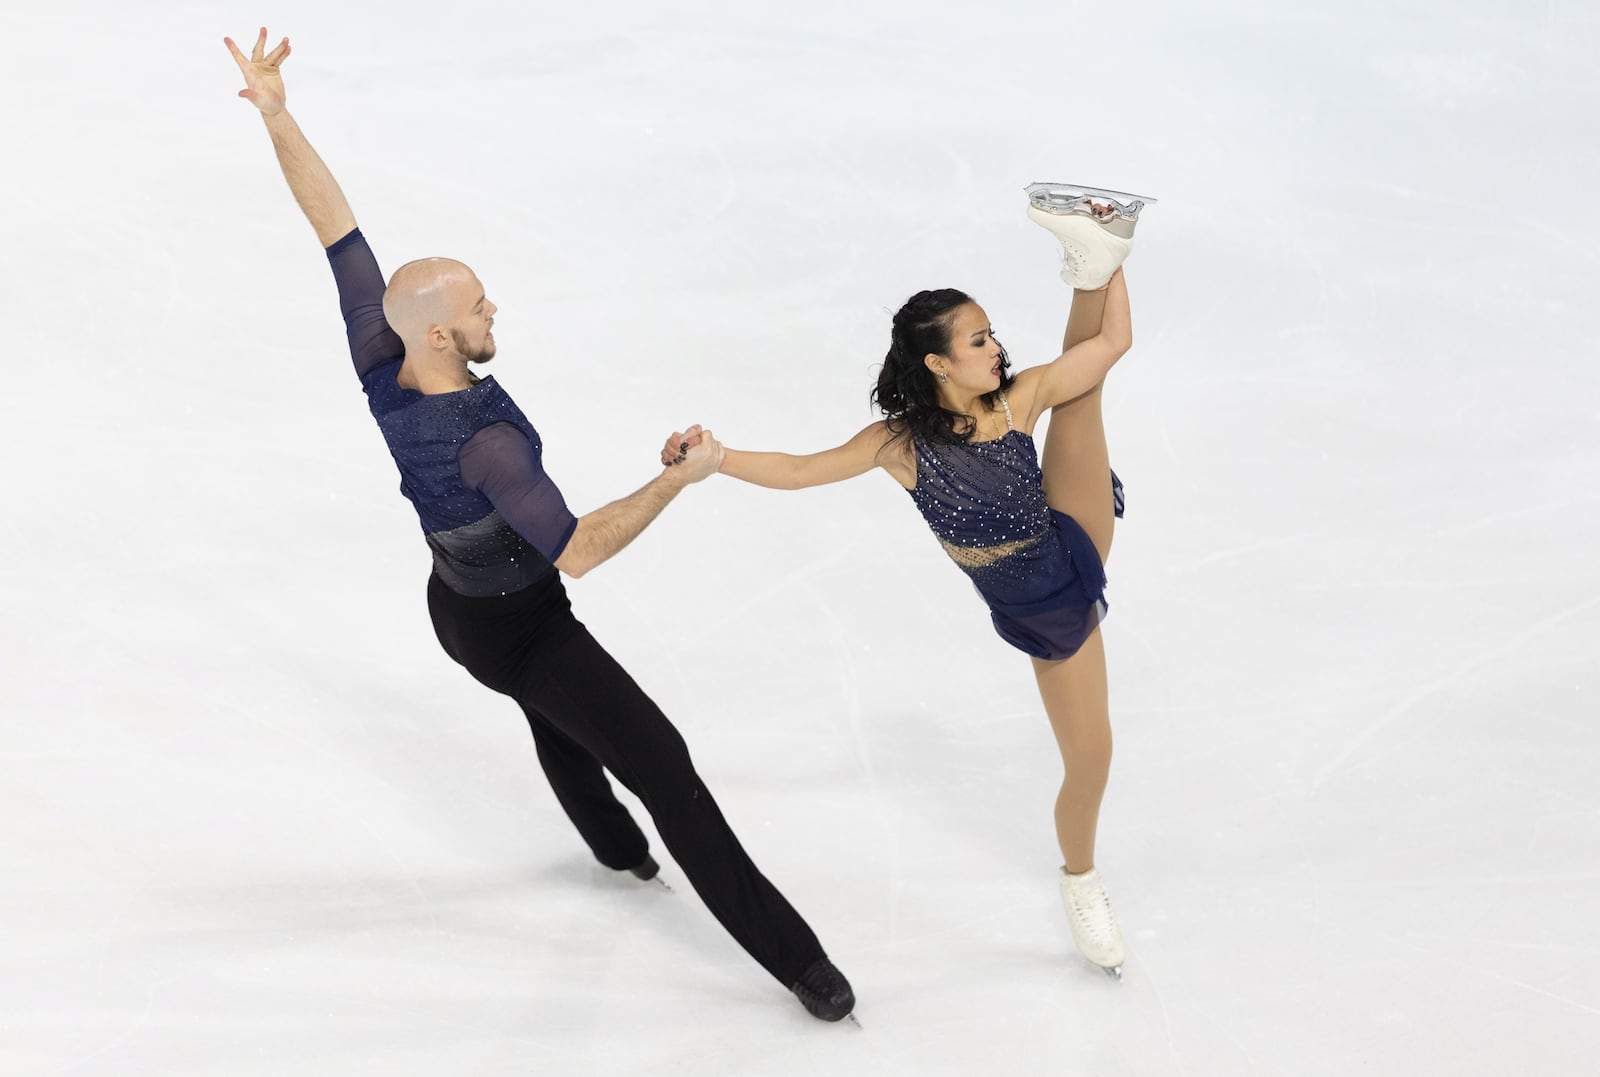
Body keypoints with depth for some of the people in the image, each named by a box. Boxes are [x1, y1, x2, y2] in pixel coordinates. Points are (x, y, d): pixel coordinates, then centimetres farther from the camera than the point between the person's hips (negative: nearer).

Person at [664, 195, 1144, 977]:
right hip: (1042, 612, -3)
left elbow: (1113, 343, -5)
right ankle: (1080, 883, 34)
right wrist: (710, 457, -29)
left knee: (1082, 386, 2)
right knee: (1089, 759, 9)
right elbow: (800, 470, -18)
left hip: (1077, 546, 3)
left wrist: (1114, 271, -12)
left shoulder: (1020, 398, -13)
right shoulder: (901, 441, -21)